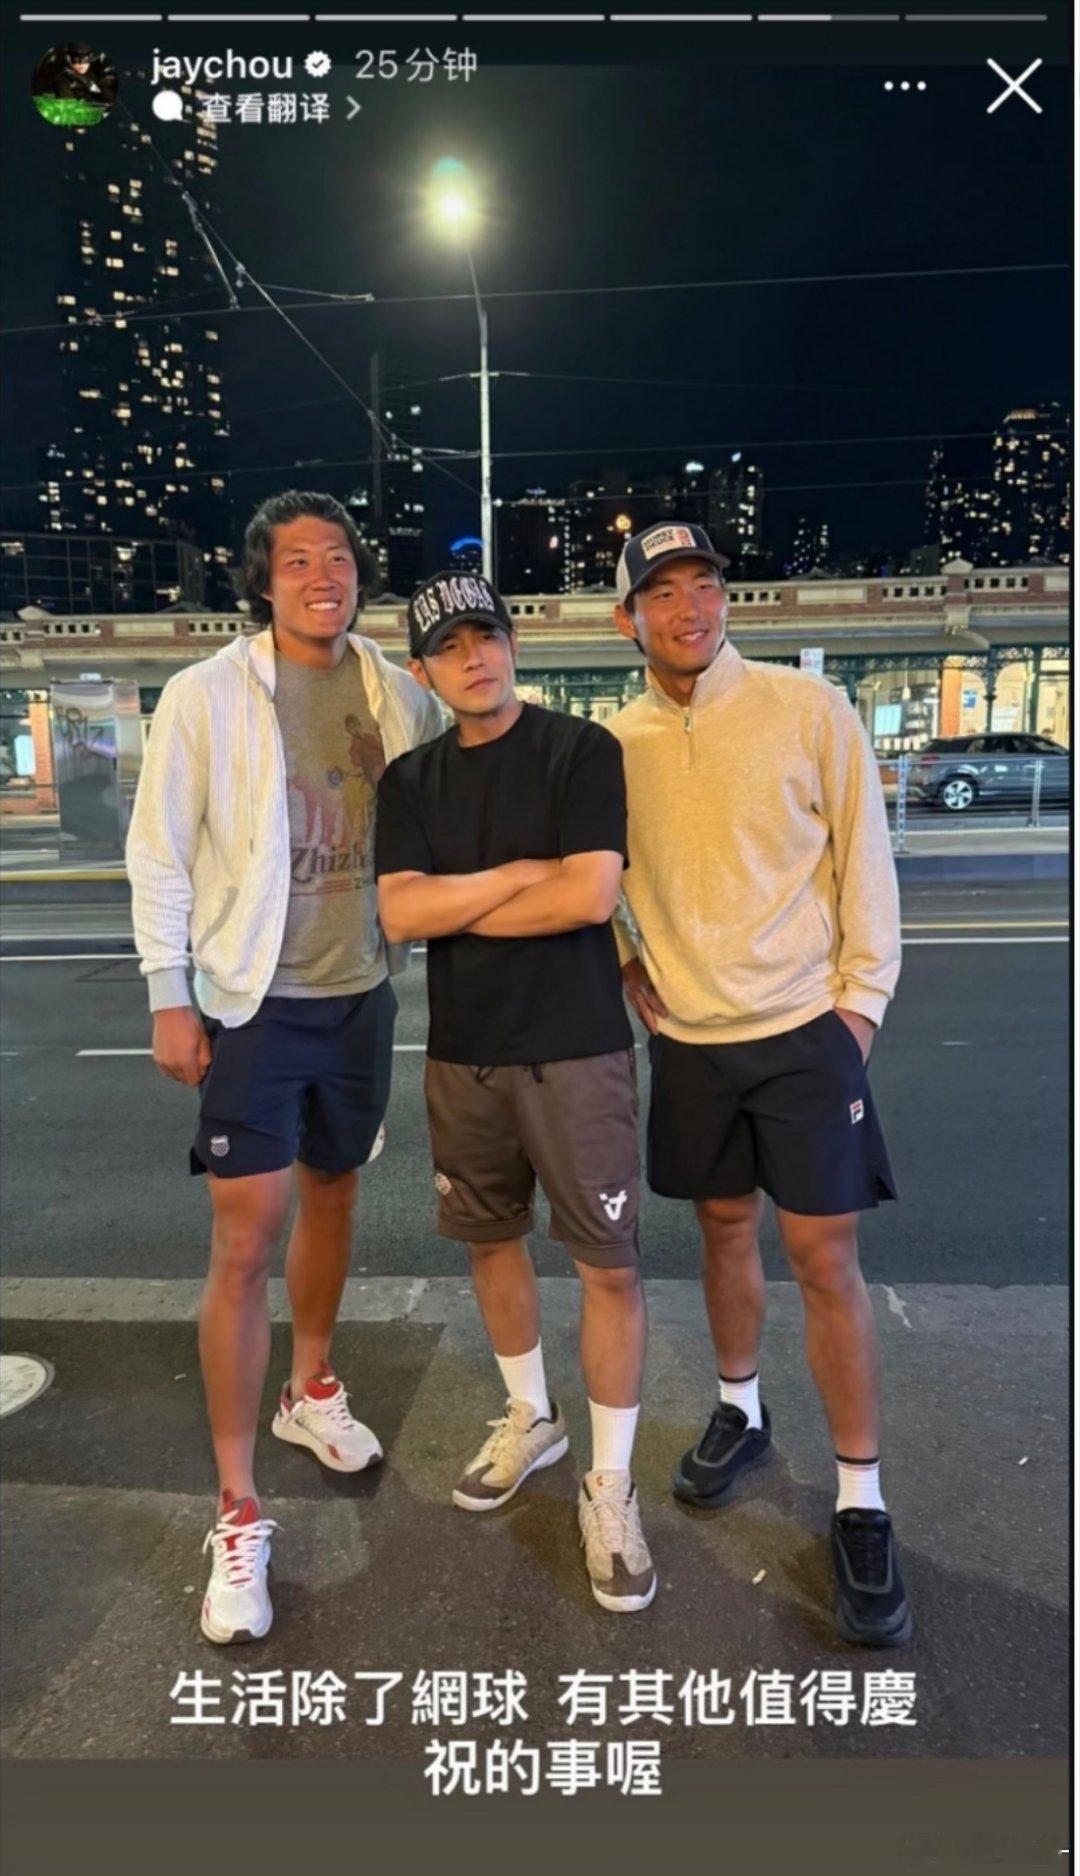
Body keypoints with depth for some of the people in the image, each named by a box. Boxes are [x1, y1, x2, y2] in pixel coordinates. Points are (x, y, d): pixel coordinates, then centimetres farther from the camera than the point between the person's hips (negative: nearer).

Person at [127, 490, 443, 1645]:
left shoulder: (396, 695, 1)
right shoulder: (205, 695, -8)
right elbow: (159, 854, -5)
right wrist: (168, 997, -8)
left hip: (360, 994, 4)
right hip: (253, 1000, -4)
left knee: (332, 1196, 19)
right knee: (244, 1242, -5)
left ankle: (311, 1390, 44)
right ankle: (237, 1513, 9)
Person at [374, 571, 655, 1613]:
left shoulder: (581, 751, -6)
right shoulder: (411, 781, 6)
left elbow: (591, 896, -19)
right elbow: (399, 915, -6)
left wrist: (453, 907, -9)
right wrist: (520, 874, -14)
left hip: (575, 1050, -4)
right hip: (463, 1055, 5)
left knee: (608, 1263, 0)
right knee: (490, 1241, 17)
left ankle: (610, 1486, 16)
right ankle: (530, 1418, 40)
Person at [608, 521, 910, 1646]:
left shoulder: (808, 709, -7)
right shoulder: (615, 743, 2)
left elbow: (862, 853, -4)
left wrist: (864, 993, -7)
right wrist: (623, 963, 6)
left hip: (805, 1029, -3)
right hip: (687, 1037, 3)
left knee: (825, 1259, 0)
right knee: (723, 1227, 17)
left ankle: (861, 1502, 15)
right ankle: (739, 1413, 40)